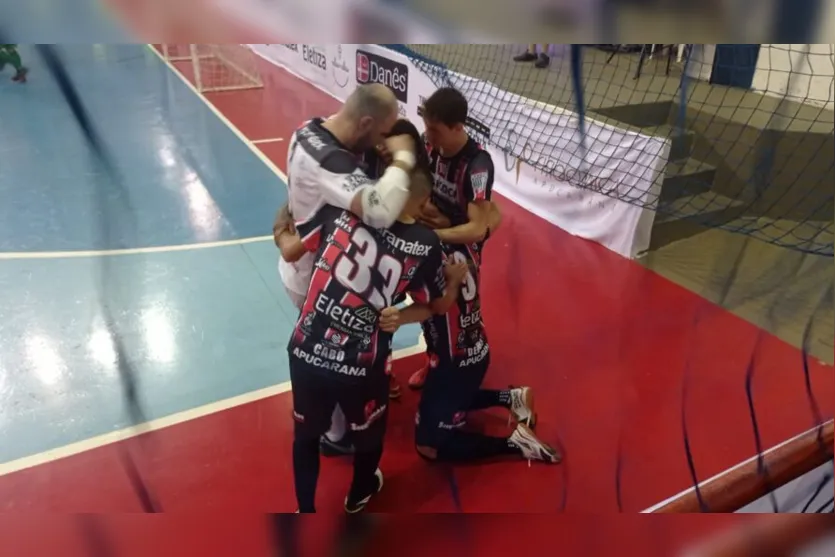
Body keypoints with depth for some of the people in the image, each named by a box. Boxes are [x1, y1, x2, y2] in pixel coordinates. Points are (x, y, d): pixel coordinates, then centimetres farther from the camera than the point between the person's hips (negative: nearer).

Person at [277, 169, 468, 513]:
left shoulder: (343, 208, -7)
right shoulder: (425, 246, -7)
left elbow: (291, 252, 3)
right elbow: (440, 305, 9)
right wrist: (456, 278, 28)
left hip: (306, 353, 1)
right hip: (360, 366, -1)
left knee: (306, 435, 27)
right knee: (368, 433, 30)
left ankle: (306, 514, 45)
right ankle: (360, 494, 57)